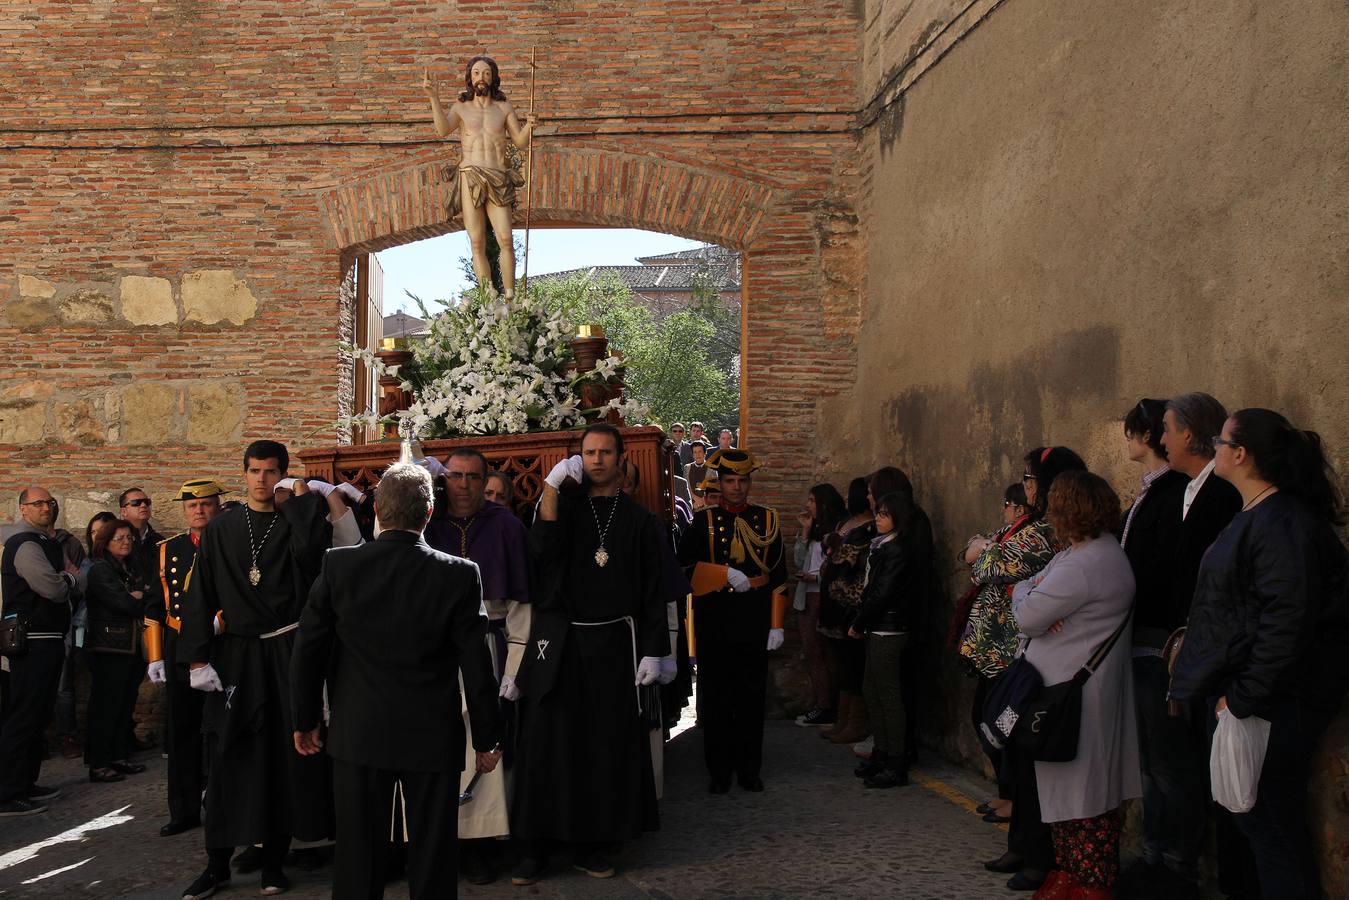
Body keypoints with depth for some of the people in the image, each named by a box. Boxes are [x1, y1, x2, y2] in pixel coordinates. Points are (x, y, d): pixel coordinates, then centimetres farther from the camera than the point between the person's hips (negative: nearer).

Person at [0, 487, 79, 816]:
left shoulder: (44, 543, 18)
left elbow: (64, 588, 21)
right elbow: (56, 589, -23)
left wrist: (66, 576, 2)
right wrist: (70, 576, -4)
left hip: (46, 640, 10)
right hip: (34, 643, -10)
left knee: (37, 715, 16)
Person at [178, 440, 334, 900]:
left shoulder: (297, 522, 2)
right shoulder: (221, 528, 6)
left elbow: (310, 554, -22)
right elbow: (202, 594, 3)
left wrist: (302, 501, -10)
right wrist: (198, 657, -5)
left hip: (286, 653, -1)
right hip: (234, 654, 1)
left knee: (283, 755, 3)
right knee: (228, 759, 3)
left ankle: (274, 859, 13)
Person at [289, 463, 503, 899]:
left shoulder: (338, 565, -7)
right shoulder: (459, 574, -10)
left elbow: (307, 651, -1)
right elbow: (477, 665, -7)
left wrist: (305, 720, 12)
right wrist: (487, 738, 4)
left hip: (358, 733, 1)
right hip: (433, 737, -1)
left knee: (358, 853, 11)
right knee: (432, 856, 10)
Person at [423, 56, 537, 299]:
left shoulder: (504, 106, 11)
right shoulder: (460, 107, 7)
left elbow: (521, 142, 6)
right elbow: (443, 130, -13)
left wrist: (529, 126, -15)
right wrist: (433, 97, -24)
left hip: (497, 182, 0)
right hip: (469, 180, 0)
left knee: (506, 240, -10)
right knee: (478, 244, -1)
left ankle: (510, 297, -1)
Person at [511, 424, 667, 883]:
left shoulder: (640, 520, 6)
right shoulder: (564, 504, 7)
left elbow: (652, 591, 5)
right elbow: (543, 548, -13)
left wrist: (652, 651, -2)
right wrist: (551, 487, -14)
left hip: (614, 644, 1)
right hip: (558, 641, 0)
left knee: (606, 745, 5)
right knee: (546, 742, 0)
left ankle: (591, 844, 16)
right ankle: (534, 846, 8)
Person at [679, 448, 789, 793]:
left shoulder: (767, 520, 7)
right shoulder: (703, 522, 3)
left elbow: (778, 576, 6)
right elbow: (685, 567, -5)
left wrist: (776, 624, 1)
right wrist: (726, 575, -16)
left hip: (754, 624, 1)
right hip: (714, 624, -1)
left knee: (752, 697, 7)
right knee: (716, 700, 4)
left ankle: (749, 770, 17)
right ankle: (719, 771, 13)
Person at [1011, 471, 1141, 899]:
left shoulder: (1082, 565, -23)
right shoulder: (1096, 550, 12)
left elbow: (1027, 616, -18)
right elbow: (1026, 597, 14)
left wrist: (1026, 592, 3)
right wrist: (1035, 593, -9)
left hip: (1078, 696, -10)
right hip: (1066, 688, 10)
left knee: (1082, 785, -2)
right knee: (1069, 785, 15)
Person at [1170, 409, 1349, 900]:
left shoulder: (1282, 524, -20)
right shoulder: (1254, 517, 12)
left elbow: (1286, 623, -27)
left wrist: (1244, 697, -24)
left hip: (1274, 706, -10)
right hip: (1235, 690, 10)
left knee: (1269, 822, -2)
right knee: (1245, 813, 17)